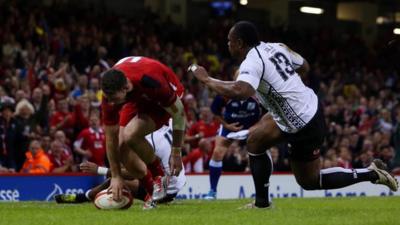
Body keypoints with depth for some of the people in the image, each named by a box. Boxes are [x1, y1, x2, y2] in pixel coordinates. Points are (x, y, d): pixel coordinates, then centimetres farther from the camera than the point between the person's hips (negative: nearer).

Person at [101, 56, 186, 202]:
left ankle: (159, 178, -6)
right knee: (122, 147, -11)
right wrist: (116, 176, -13)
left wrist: (176, 153, -22)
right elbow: (111, 137, -17)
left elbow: (178, 112, -27)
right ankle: (152, 190, 12)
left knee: (130, 135, -29)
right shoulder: (110, 94, -29)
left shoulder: (150, 81, -43)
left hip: (163, 99, -5)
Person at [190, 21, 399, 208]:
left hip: (303, 126, -10)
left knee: (309, 181, 7)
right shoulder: (276, 47, 6)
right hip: (309, 107, 10)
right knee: (254, 138, 20)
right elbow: (304, 66, 23)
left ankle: (370, 173, 8)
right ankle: (261, 202, 25)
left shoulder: (252, 62, -21)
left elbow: (240, 91, -42)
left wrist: (206, 79, -29)